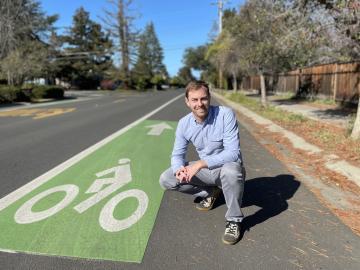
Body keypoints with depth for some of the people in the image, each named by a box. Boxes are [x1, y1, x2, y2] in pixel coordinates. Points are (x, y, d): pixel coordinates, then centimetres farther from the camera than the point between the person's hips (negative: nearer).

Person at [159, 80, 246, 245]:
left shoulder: (225, 115, -23)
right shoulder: (184, 123, -9)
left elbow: (233, 152, -27)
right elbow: (177, 154, -2)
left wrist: (201, 163, -36)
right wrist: (179, 168, -26)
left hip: (229, 168, -4)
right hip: (204, 169, 5)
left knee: (230, 171, -41)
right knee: (166, 180, -8)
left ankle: (234, 220, -13)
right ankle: (210, 192, 11)